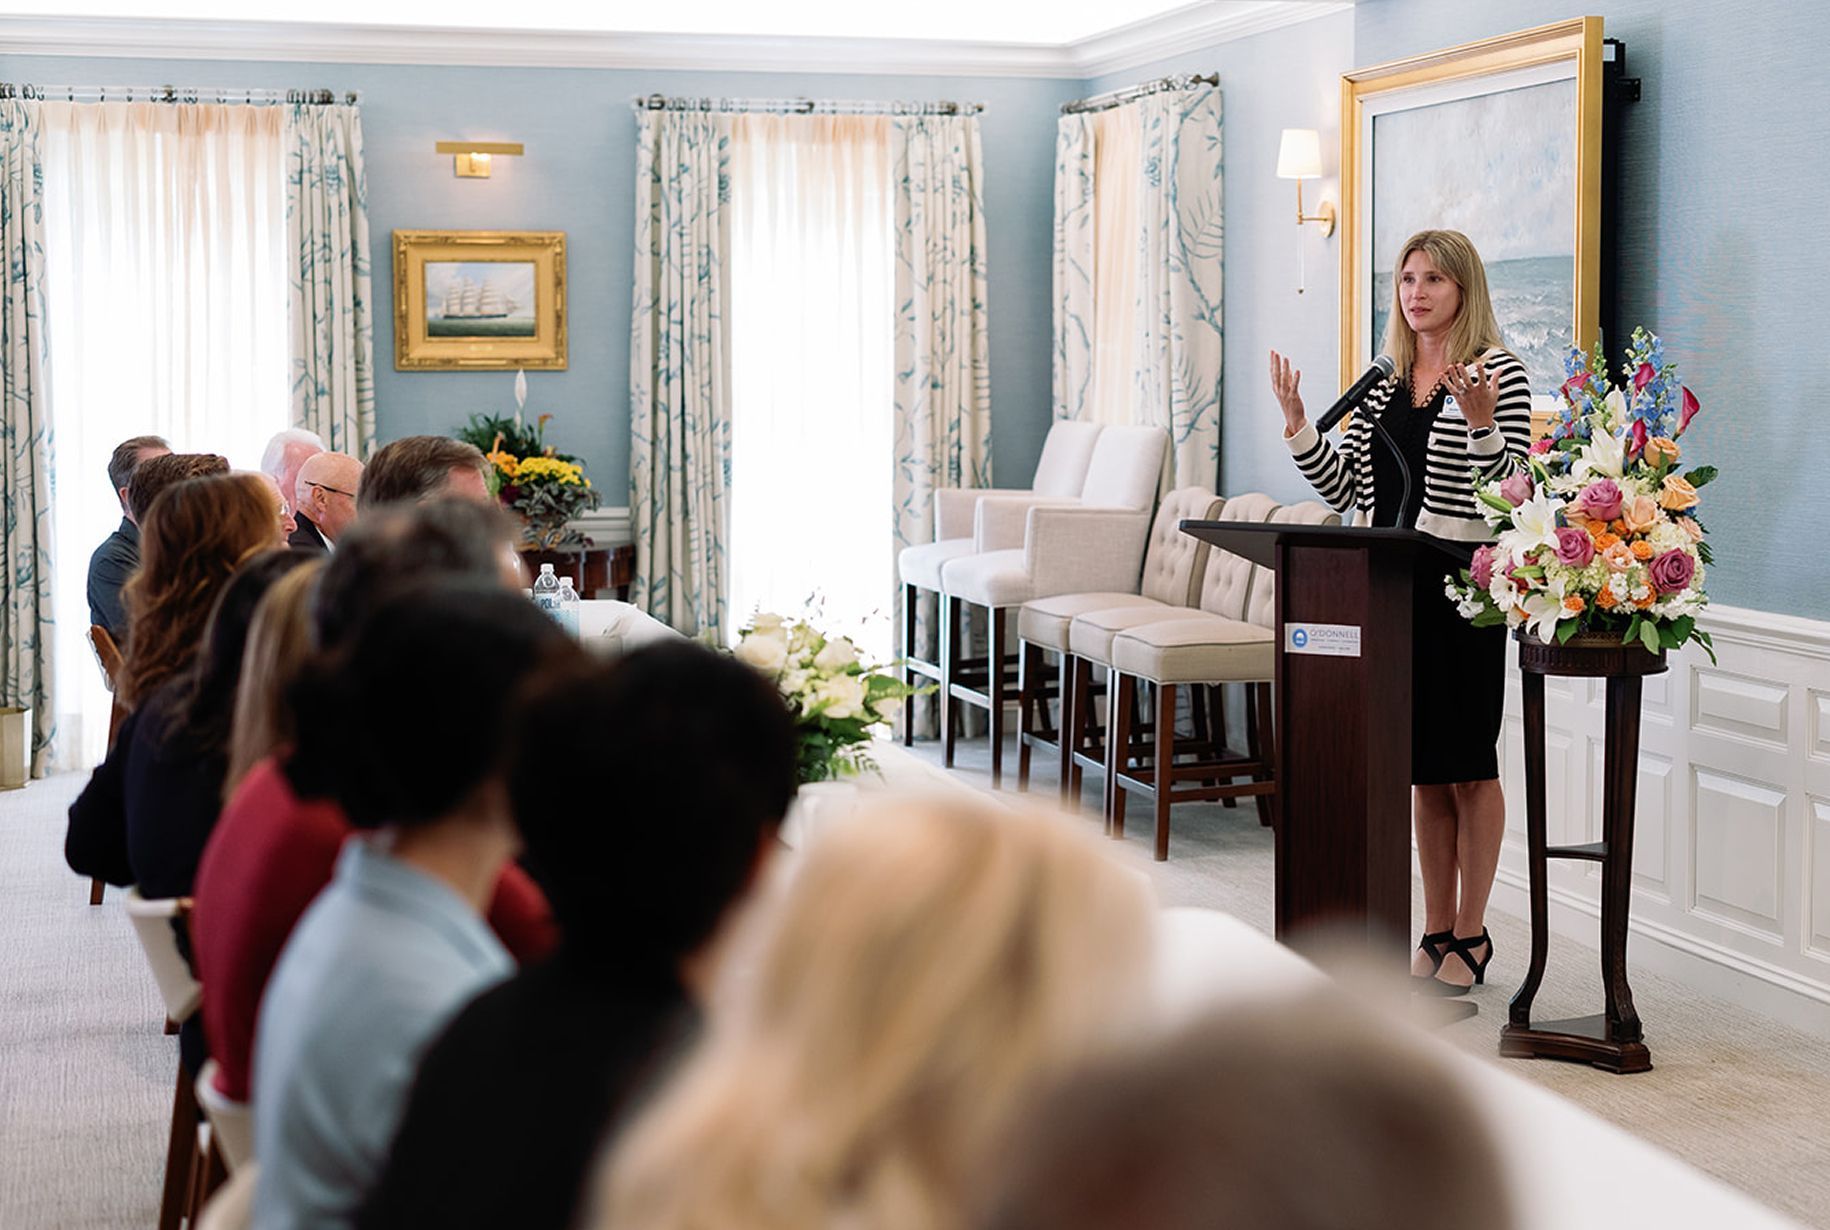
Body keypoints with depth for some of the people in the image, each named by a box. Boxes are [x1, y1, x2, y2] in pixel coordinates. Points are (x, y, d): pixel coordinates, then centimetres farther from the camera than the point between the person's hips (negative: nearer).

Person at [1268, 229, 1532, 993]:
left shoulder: (1498, 374, -6)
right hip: (1390, 583, 6)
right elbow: (1342, 490, 10)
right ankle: (1437, 931, 21)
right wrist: (1296, 424, -1)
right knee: (1423, 768, 12)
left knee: (1467, 764, 3)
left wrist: (1480, 422, -27)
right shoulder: (1383, 380, 12)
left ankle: (1471, 934, 15)